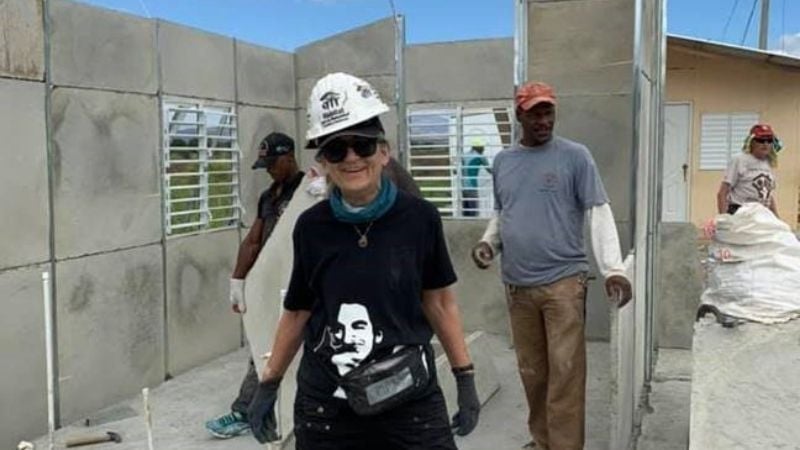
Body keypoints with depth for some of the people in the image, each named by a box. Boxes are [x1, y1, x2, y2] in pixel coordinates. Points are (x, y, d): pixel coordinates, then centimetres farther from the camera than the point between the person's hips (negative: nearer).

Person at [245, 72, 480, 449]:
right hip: (325, 410, 1)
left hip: (412, 403, -1)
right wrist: (268, 385, 11)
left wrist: (465, 378, 5)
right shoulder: (311, 227, -4)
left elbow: (439, 302, 3)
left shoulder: (419, 219, -7)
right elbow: (297, 312, 6)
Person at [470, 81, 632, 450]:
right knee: (531, 371, 14)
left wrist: (613, 269, -17)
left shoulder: (575, 156, -3)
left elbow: (599, 213, -7)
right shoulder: (502, 161, 10)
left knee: (565, 372, -3)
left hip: (563, 281, -4)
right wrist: (488, 242, -1)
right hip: (517, 285, 4)